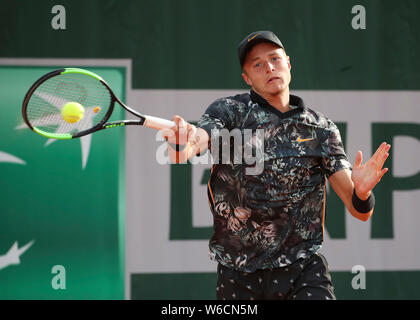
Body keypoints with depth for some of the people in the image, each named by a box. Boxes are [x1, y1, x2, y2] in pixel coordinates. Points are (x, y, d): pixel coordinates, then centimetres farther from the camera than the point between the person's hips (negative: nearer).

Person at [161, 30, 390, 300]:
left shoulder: (321, 128, 6)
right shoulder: (229, 111, 2)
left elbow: (360, 211, 1)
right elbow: (197, 140, -20)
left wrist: (361, 193, -23)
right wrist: (182, 148, -44)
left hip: (303, 269, 0)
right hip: (238, 275, 0)